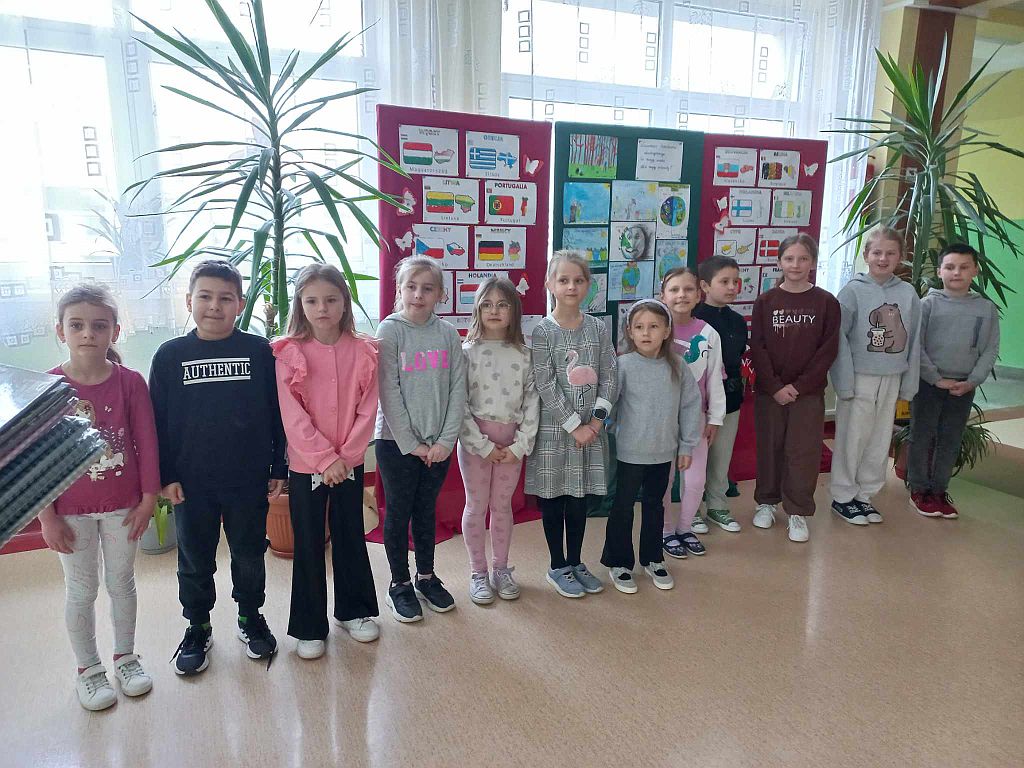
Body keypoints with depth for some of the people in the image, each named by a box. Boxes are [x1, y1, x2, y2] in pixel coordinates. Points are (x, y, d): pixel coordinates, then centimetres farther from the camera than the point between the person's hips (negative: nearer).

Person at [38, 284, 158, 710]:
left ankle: (125, 656, 36)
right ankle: (88, 669, 32)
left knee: (122, 583, 16)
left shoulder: (130, 382, -10)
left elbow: (146, 443, -5)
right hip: (71, 510, 0)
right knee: (81, 590, 14)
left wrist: (148, 499, -3)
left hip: (123, 505, 1)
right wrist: (47, 516, -6)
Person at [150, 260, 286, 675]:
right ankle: (197, 629, 34)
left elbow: (278, 414, -1)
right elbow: (158, 421, 2)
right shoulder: (170, 355, -2)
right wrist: (166, 476, -2)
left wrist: (279, 469, -1)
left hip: (249, 480, 0)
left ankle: (250, 618, 36)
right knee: (194, 562, 15)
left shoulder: (260, 351, -4)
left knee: (249, 556, 14)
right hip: (191, 483, 1)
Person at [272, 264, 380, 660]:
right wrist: (325, 458, -15)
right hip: (305, 465, -2)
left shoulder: (363, 351, -3)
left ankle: (354, 611, 33)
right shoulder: (288, 354, -8)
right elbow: (293, 417, -12)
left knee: (351, 537, 15)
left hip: (350, 463, 2)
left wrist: (346, 455, -12)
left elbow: (367, 410, -4)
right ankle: (309, 627, 22)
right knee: (308, 545, 8)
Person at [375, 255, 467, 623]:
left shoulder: (448, 333, 2)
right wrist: (411, 443, -13)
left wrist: (446, 440, -8)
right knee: (398, 512, 8)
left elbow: (457, 390, -1)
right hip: (396, 441, -3)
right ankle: (399, 584, 23)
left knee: (426, 510, 16)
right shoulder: (389, 330, -7)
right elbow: (389, 392, -11)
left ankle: (426, 576, 31)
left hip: (438, 443, 3)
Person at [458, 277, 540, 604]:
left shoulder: (524, 355, 1)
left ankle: (501, 568, 29)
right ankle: (478, 573, 22)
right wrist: (483, 445, -14)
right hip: (475, 438, -2)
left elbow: (532, 403, 0)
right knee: (476, 505, 8)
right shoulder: (467, 352, -7)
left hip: (511, 441, 2)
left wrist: (520, 445, -9)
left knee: (503, 504, 13)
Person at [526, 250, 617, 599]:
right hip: (554, 428, -3)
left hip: (590, 427, 3)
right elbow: (545, 386, -13)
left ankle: (576, 562, 30)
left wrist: (597, 419, -9)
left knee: (580, 497, 13)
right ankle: (558, 566, 24)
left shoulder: (598, 328, 3)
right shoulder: (543, 331, -8)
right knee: (553, 498, 8)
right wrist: (574, 426, -14)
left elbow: (609, 378, 2)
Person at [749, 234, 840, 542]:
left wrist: (799, 386, -12)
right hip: (769, 391, 1)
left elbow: (828, 350, -4)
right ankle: (766, 502, 27)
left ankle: (798, 512, 15)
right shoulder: (766, 301, 1)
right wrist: (775, 387, -11)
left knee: (804, 452, 2)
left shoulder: (826, 302, -1)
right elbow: (757, 347, -3)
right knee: (769, 448, 10)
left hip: (809, 392, -1)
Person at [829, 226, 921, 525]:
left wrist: (909, 383, 3)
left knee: (880, 441, 11)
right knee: (851, 439, 3)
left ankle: (865, 494, 25)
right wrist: (844, 382, -15)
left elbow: (913, 341, 6)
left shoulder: (908, 293, 4)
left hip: (892, 379, 4)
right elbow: (839, 338, -10)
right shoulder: (853, 290, -7)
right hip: (860, 377, -4)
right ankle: (843, 496, 17)